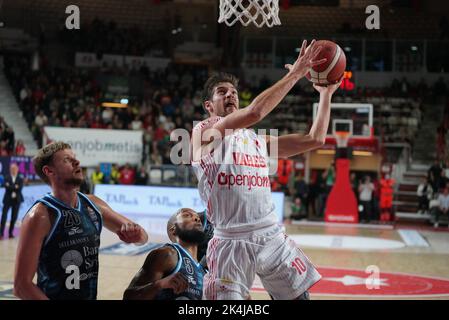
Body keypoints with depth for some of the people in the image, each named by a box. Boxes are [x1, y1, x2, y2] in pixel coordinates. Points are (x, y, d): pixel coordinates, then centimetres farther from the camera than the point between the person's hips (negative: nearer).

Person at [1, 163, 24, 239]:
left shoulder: (20, 179, 6)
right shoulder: (7, 178, 6)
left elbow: (20, 188, -9)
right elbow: (6, 186, -11)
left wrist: (10, 186, -11)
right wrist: (15, 187, -15)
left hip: (16, 200, 1)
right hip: (7, 200, -1)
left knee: (14, 218, 3)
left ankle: (11, 233, 11)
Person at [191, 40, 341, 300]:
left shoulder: (258, 140, 17)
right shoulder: (205, 132, -4)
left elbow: (314, 140, 16)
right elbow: (254, 112, -21)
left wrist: (326, 94, 9)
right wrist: (295, 74, -14)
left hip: (273, 236, 6)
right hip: (231, 241, -6)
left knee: (300, 296, 9)